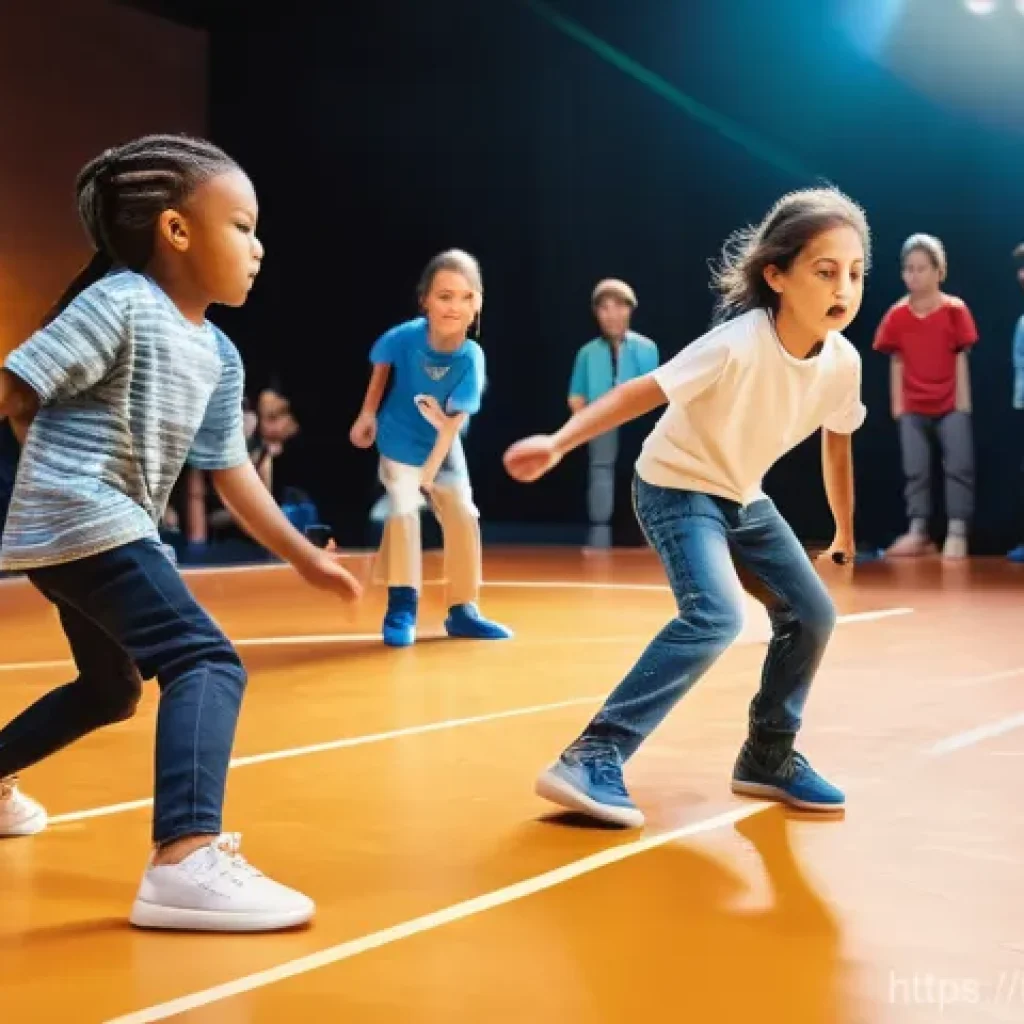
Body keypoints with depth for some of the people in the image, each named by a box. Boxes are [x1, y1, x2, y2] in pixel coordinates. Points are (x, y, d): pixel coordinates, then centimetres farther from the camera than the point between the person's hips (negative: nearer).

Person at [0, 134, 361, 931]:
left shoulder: (219, 357, 11)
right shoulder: (120, 303, -14)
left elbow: (230, 470, 16)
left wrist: (305, 557, 15)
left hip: (106, 531, 10)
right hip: (81, 525, -10)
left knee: (111, 690, 28)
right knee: (208, 664, -22)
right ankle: (185, 860, -35)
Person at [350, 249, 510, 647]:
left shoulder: (471, 358, -27)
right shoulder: (403, 338, -27)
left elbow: (453, 422, -25)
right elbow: (381, 368, -4)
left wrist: (431, 468, -27)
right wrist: (367, 414, -2)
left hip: (444, 449, 2)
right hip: (398, 444, -2)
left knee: (463, 517, -2)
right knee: (403, 512, -15)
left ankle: (462, 611, 11)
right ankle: (401, 610, -10)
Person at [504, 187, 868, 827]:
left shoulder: (844, 362, -12)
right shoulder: (738, 345, -31)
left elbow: (837, 443, 6)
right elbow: (641, 393, -31)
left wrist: (846, 535, 17)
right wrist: (558, 444, -43)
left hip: (743, 497, 7)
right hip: (677, 488, -7)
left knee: (812, 614, 6)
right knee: (716, 616, -28)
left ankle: (770, 758, 25)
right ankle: (593, 759, -28)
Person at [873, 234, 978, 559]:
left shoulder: (955, 310, -6)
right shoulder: (897, 315, -1)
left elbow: (961, 359, -4)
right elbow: (897, 362, 4)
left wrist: (964, 403, -6)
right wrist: (897, 404, 2)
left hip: (950, 405, -2)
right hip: (914, 407, 2)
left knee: (959, 467, -5)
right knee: (915, 470, 4)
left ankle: (957, 533, -1)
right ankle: (918, 533, 9)